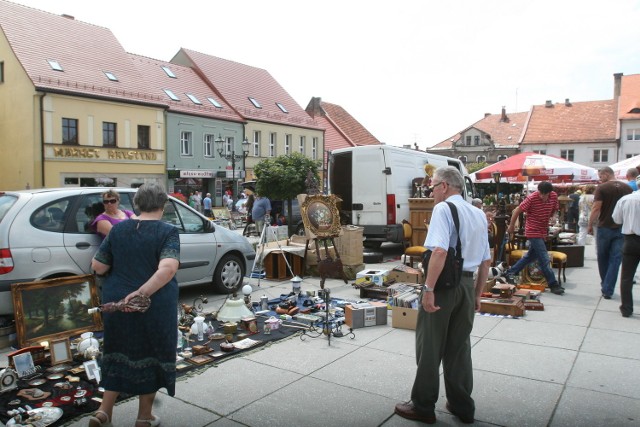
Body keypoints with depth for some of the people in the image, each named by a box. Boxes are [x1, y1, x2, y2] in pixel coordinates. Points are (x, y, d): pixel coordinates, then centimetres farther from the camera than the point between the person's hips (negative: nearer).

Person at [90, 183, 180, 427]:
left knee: (120, 353, 22)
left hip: (116, 303, 4)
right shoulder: (167, 232, -12)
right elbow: (168, 269, -29)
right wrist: (142, 292, -25)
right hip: (155, 307, -3)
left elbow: (98, 267, 4)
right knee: (151, 355, 14)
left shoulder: (118, 229, 0)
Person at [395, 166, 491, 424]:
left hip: (444, 283, -7)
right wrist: (477, 294, 22)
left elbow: (440, 251, -26)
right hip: (467, 284, 7)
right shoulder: (478, 214, 13)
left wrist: (429, 288, -24)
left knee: (430, 347, 6)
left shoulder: (443, 208, -11)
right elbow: (486, 261, 16)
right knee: (459, 347, 17)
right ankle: (462, 406, 28)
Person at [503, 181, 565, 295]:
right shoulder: (532, 198, -19)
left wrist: (547, 219, 8)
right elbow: (517, 211, -11)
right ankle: (553, 284, -1)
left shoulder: (554, 196, -3)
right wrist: (511, 226, -3)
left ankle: (510, 272, 28)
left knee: (531, 255, 16)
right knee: (544, 259, -8)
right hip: (533, 232, -7)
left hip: (543, 231, 7)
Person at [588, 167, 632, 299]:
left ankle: (605, 286, 27)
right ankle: (608, 290, -1)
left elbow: (596, 208, -12)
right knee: (615, 259, 3)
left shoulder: (602, 188, -7)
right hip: (622, 228, 3)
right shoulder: (627, 188, 5)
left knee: (603, 258, 14)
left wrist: (590, 225, -2)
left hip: (605, 227, -3)